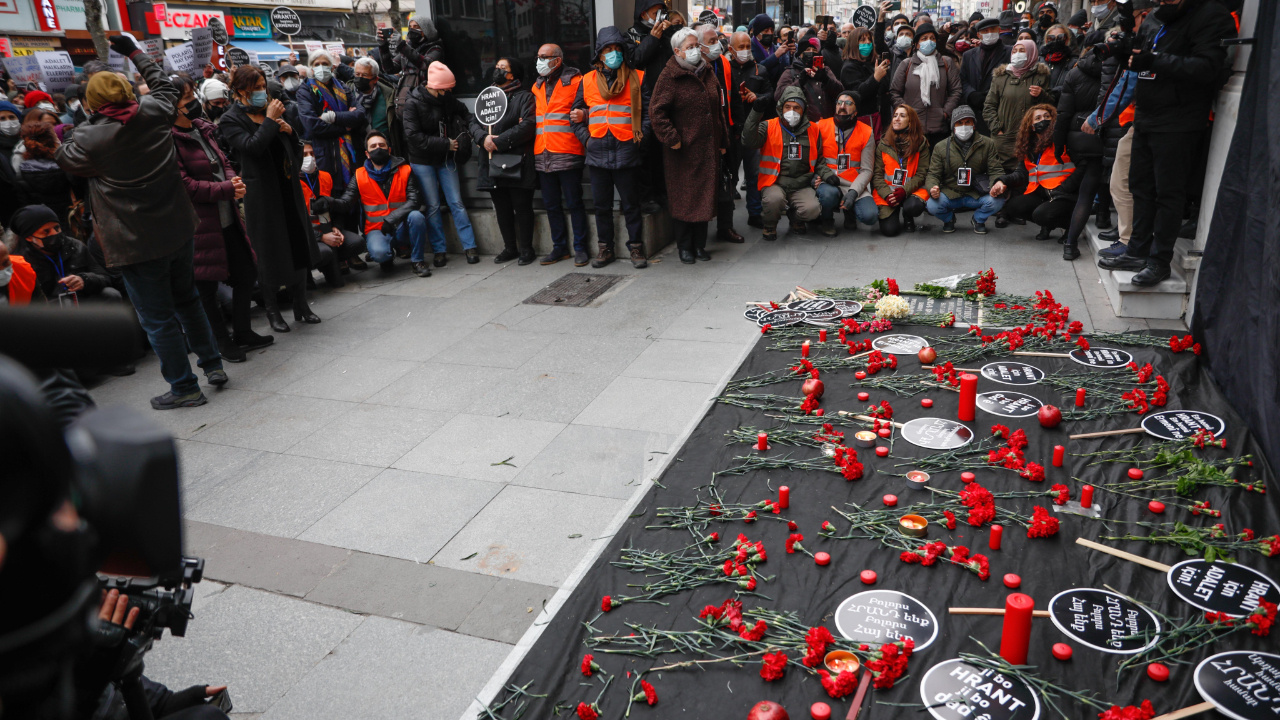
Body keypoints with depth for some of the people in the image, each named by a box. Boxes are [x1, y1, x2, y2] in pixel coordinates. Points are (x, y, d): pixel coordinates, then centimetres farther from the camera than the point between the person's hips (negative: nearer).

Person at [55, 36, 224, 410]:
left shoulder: (91, 138, -14)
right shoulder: (154, 112, -3)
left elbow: (64, 158, 8)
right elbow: (164, 83, 19)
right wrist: (134, 52, 30)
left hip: (136, 242, -6)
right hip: (177, 229, 6)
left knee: (158, 319, 4)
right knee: (187, 298, 24)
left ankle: (184, 387, 12)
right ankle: (212, 363, 29)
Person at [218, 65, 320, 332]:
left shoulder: (271, 111, 12)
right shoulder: (231, 120, -5)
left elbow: (296, 149, 14)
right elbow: (252, 147, -22)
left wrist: (289, 131, -5)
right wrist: (270, 121, -18)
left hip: (288, 187, 6)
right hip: (261, 193, -5)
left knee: (298, 243, 8)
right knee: (269, 252, 1)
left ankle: (301, 305, 19)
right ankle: (272, 310, 14)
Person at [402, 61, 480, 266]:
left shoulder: (449, 101, 2)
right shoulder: (413, 104, -12)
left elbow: (466, 116, 16)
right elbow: (413, 136, -18)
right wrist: (446, 144, -20)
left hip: (445, 159, 3)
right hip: (423, 161, -3)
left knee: (456, 203, 1)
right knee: (432, 206, 2)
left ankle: (469, 246, 4)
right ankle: (439, 250, 10)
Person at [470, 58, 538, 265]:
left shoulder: (524, 97, 1)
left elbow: (527, 125, -13)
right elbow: (474, 123, 13)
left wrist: (499, 142, -16)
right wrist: (483, 138, -9)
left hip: (516, 163, -6)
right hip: (492, 163, 6)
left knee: (522, 207, -2)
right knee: (502, 209, 12)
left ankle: (526, 249, 7)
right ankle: (510, 248, 22)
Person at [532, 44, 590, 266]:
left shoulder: (575, 82, -1)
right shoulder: (537, 86, 19)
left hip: (567, 154, -7)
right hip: (543, 155, 7)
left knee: (573, 202, -3)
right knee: (551, 204, 11)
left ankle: (580, 248, 7)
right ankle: (559, 247, 21)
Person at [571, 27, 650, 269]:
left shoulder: (636, 78, 5)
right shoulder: (588, 81, 11)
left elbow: (647, 112, 3)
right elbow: (577, 114, 16)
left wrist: (639, 136, -7)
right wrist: (586, 138, 3)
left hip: (626, 151, -3)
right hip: (598, 153, 3)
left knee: (631, 203, 3)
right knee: (602, 204, 10)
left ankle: (635, 247, 12)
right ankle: (605, 248, 20)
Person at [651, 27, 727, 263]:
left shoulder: (708, 73, 12)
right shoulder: (670, 77, -7)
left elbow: (718, 109, 18)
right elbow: (656, 111, -12)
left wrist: (722, 140, 15)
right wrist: (671, 138, -17)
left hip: (709, 148, 6)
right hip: (684, 151, -6)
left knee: (706, 195, 8)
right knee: (684, 197, 0)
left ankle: (700, 244, 19)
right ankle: (684, 246, 11)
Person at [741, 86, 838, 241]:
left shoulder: (812, 130, 12)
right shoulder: (769, 127, 1)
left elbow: (819, 160, 21)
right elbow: (748, 141, -18)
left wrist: (827, 174, 2)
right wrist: (756, 112, -24)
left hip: (802, 186, 3)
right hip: (774, 183, -2)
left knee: (813, 209, -26)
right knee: (775, 199, -36)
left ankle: (796, 219, 13)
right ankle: (769, 224, 0)